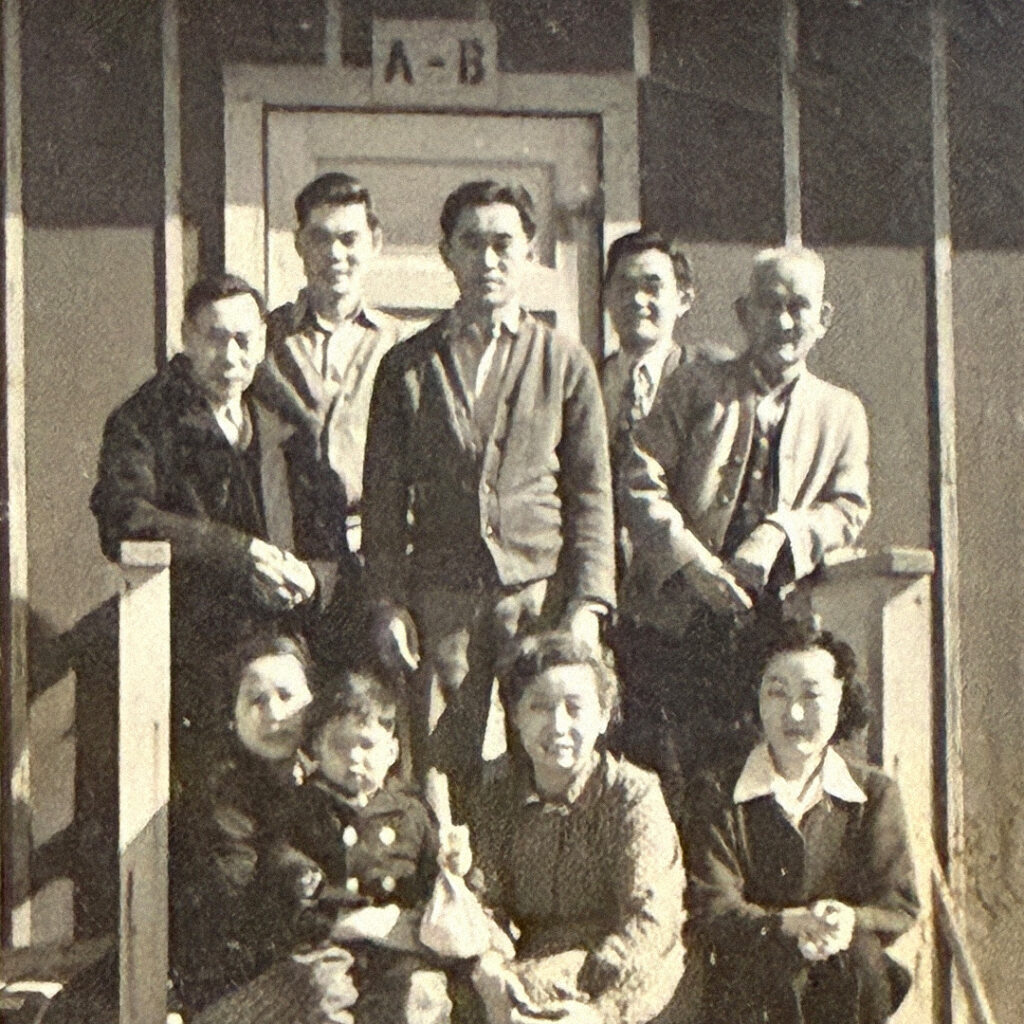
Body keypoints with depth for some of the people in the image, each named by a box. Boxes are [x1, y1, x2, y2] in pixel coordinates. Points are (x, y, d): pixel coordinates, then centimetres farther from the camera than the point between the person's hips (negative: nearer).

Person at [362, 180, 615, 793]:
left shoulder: (566, 363, 9)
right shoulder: (408, 366, 11)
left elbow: (592, 495, 6)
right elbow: (384, 496, 11)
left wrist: (588, 604, -3)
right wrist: (388, 602, 2)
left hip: (542, 590, 0)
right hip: (442, 598, 1)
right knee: (450, 764, -3)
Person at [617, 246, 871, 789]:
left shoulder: (841, 413, 15)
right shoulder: (695, 387, 8)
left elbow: (848, 509, 6)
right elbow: (639, 480, -1)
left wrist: (781, 534, -14)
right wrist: (691, 561, -14)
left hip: (767, 623, 1)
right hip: (670, 618, -1)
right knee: (665, 766, -5)